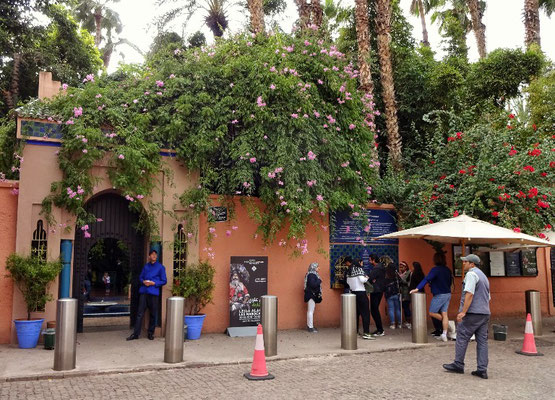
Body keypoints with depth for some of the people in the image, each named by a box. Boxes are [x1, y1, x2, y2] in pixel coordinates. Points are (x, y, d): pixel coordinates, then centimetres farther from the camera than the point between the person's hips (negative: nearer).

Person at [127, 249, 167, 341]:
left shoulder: (160, 267, 1)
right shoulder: (146, 266, 13)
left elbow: (164, 281, 1)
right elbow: (140, 277, 18)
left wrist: (154, 283, -12)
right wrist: (143, 281, -4)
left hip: (154, 293, -3)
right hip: (144, 292, 3)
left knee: (153, 314, 5)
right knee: (140, 313, 1)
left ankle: (151, 333, 17)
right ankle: (136, 333, 5)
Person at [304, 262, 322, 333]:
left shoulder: (313, 274, 13)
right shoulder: (311, 275, -18)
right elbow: (313, 284, -26)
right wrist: (319, 280, -16)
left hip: (313, 295, 11)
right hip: (311, 295, -11)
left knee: (310, 310, 16)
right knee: (311, 310, -7)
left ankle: (309, 325, 24)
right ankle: (310, 327, -5)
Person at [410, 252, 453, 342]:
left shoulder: (435, 269, -16)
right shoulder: (448, 270, 7)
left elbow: (426, 279, -23)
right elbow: (450, 281, 17)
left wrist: (417, 288, -26)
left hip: (439, 295, -8)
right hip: (448, 294, 8)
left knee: (431, 312, 5)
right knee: (444, 314, 7)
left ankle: (446, 323, 16)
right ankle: (444, 335, 8)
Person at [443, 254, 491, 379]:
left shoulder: (471, 274, -9)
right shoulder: (483, 276, 21)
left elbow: (469, 294, -20)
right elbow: (488, 298, 23)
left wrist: (463, 311, -21)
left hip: (472, 313, -9)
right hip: (485, 313, 9)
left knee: (462, 337, 1)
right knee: (482, 341, 5)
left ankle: (458, 365, 7)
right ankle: (482, 370, 4)